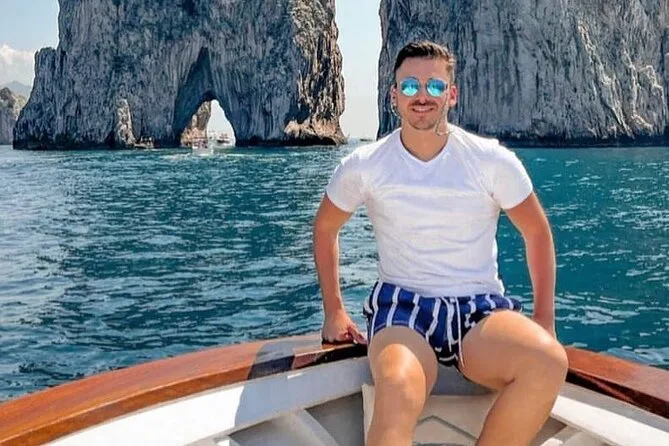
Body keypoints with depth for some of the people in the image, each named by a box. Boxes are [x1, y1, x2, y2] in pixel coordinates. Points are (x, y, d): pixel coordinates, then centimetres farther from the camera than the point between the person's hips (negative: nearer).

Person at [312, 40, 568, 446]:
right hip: (402, 307, -1)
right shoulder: (364, 166, -1)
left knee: (549, 363, -30)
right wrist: (334, 311, 9)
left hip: (481, 309, 2)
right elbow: (325, 228, 15)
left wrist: (544, 320, 4)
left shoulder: (492, 160, -1)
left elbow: (537, 232, 10)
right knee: (398, 392, -36)